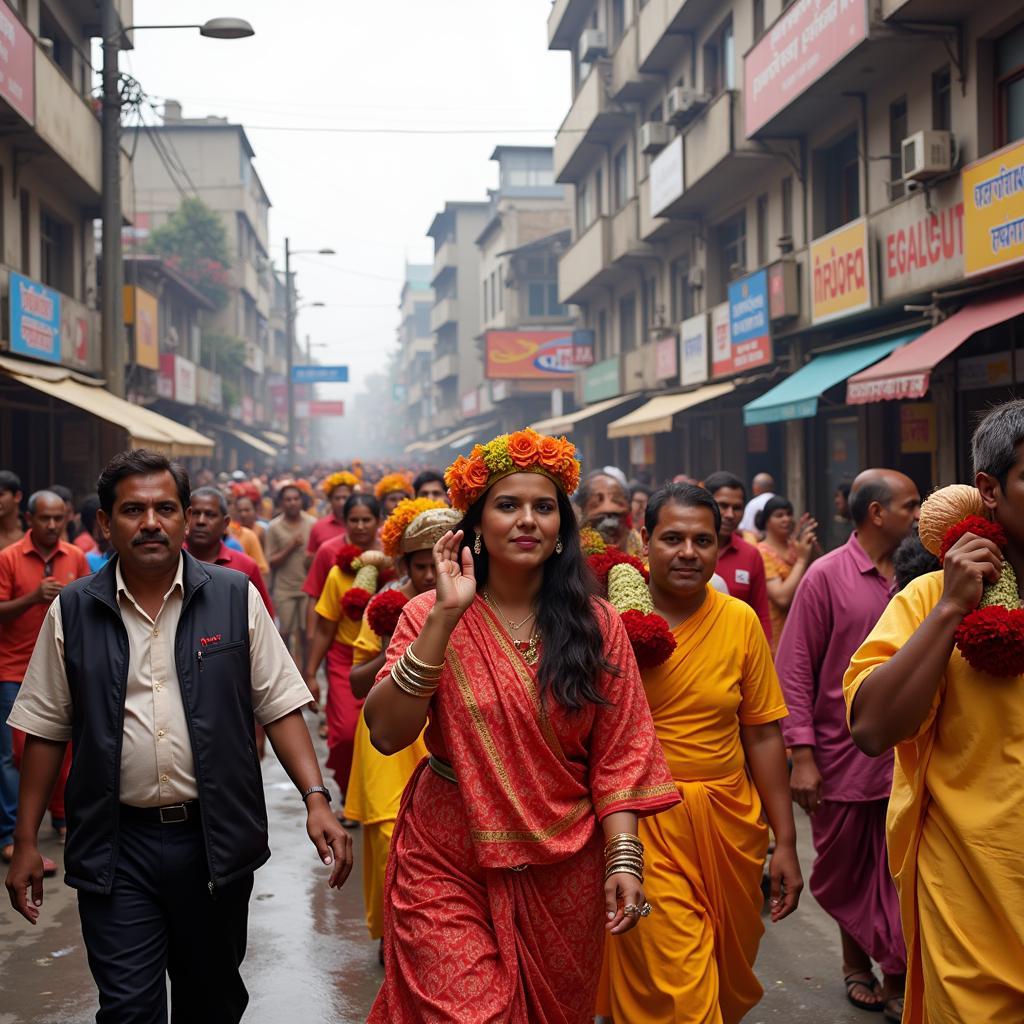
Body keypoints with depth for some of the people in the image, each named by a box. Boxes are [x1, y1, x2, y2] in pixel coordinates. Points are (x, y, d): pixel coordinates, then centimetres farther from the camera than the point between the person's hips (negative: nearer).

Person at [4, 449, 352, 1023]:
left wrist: (317, 799, -10)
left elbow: (280, 707, 0)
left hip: (215, 840, 1)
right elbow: (46, 731, 6)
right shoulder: (73, 612, 2)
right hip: (115, 847, 0)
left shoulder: (236, 598, -1)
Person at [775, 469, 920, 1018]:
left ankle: (897, 978, 14)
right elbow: (794, 669, -7)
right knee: (846, 872, 14)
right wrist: (802, 755, -11)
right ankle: (857, 960, 36)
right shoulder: (827, 576, -6)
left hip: (906, 756, 2)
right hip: (843, 758, -2)